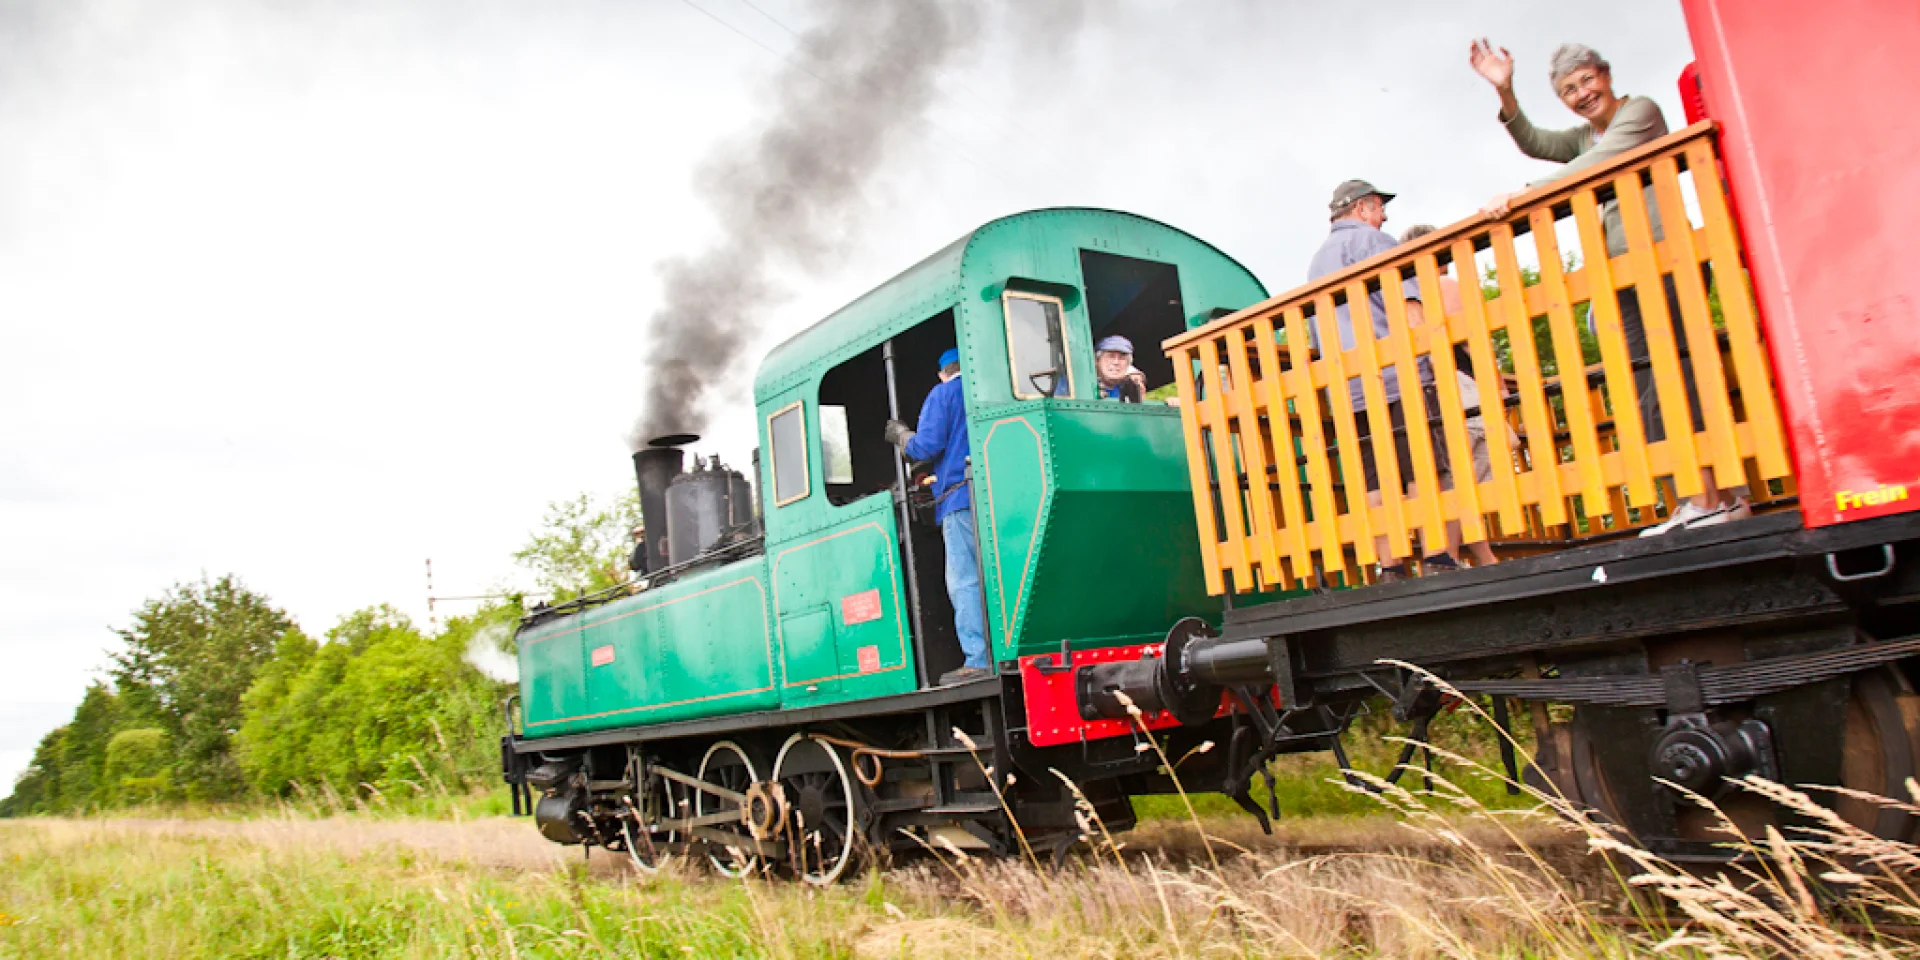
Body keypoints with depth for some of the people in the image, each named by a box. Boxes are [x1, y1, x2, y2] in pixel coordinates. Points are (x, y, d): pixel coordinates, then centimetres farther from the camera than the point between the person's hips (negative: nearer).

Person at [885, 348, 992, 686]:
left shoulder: (942, 394, 4)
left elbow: (927, 446, -5)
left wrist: (900, 434, 15)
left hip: (961, 497, -6)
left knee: (964, 581, -7)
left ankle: (979, 660, -13)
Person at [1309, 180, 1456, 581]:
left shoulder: (1316, 262, 27)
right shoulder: (1372, 239, 4)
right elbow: (1404, 301, -9)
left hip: (1347, 387, 7)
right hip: (1395, 375, -7)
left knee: (1376, 483, 2)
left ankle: (1391, 570, -2)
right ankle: (1436, 559, -16)